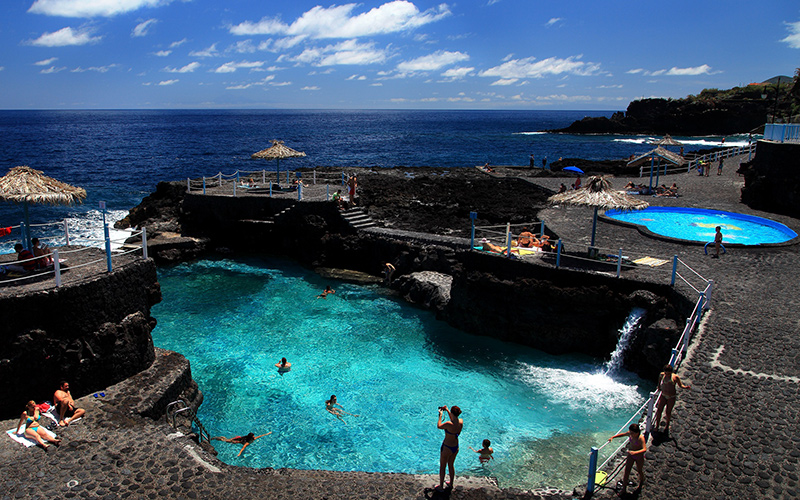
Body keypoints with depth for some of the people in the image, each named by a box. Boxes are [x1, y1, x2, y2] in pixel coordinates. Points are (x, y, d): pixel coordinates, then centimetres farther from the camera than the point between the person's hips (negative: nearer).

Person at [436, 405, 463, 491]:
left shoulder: (449, 424, -32)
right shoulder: (461, 421, -13)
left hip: (447, 448, -6)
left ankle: (441, 486, 29)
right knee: (451, 465, 26)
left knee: (442, 467, 15)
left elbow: (439, 426, -12)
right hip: (456, 447, 6)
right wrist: (447, 411, 13)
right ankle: (451, 484, 41)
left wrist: (440, 415, -1)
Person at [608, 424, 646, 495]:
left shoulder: (641, 438, -31)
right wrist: (612, 437, 2)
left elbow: (644, 449, -41)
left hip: (639, 456, -5)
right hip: (631, 455, 5)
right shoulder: (630, 434, -14)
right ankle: (623, 489, 15)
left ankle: (641, 484, 53)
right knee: (626, 472, 5)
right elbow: (622, 434, 7)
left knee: (639, 471, 21)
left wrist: (635, 452, -54)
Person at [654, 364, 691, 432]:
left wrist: (686, 387, -26)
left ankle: (667, 425, 31)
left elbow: (680, 385, -5)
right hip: (663, 396, 3)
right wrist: (659, 386, 20)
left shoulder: (675, 377, -15)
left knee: (668, 412, 6)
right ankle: (657, 426, 14)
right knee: (659, 410, -1)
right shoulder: (662, 375, -7)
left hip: (671, 397, -3)